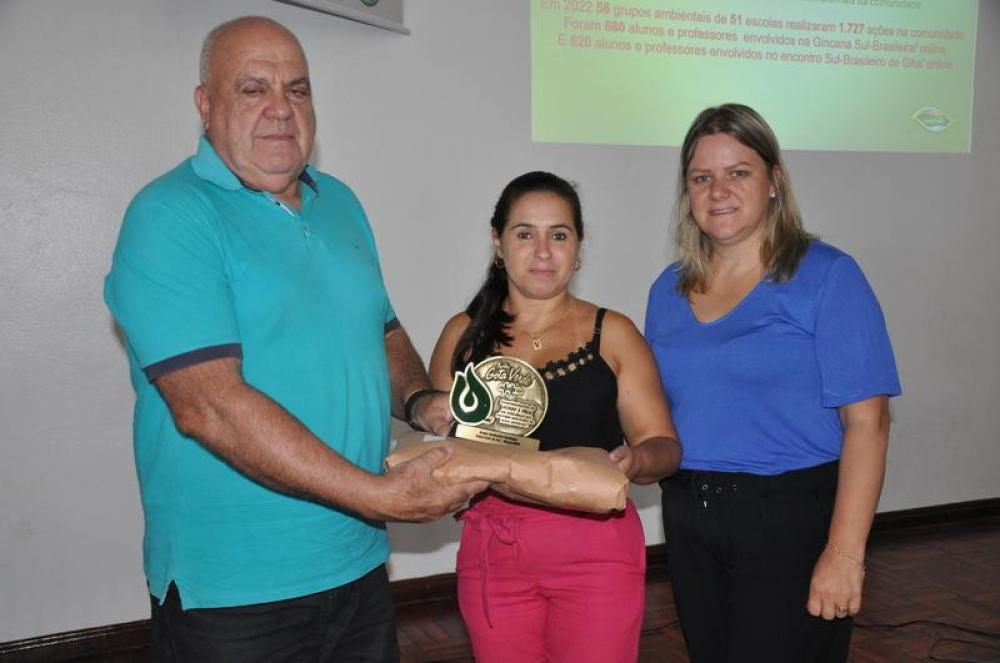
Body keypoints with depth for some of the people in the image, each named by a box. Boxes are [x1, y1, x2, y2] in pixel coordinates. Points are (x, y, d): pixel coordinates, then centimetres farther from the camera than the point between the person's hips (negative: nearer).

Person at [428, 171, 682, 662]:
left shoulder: (613, 335, 1)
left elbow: (664, 445, 0)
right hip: (493, 552, 2)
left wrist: (635, 461, -22)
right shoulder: (464, 335, 4)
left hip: (596, 551, -1)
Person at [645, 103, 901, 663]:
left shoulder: (826, 276, -9)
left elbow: (866, 421, -14)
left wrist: (845, 552, -19)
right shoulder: (669, 290, 7)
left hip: (792, 518, -5)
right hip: (689, 521, 5)